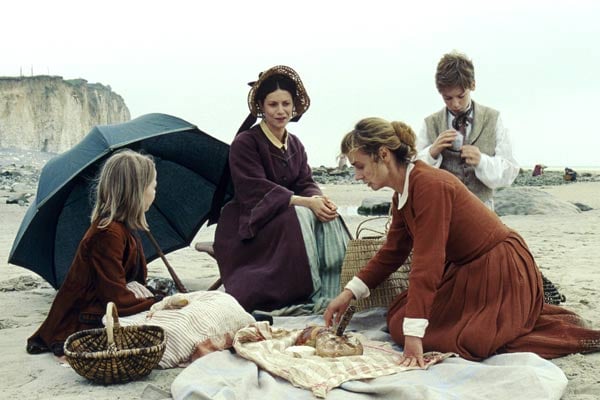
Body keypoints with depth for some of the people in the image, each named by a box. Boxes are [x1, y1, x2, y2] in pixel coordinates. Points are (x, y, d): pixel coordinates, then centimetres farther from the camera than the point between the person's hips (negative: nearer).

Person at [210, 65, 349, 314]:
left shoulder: (295, 145, 13)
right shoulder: (244, 143, -8)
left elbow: (306, 183, 5)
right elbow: (256, 190, -19)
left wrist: (321, 200, -21)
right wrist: (306, 202, -29)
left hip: (285, 214, 6)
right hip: (249, 224, -5)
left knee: (327, 218, -22)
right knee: (299, 217, -32)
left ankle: (329, 292, -22)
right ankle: (300, 296, -29)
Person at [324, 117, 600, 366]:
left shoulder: (429, 185, -26)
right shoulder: (402, 194, 3)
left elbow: (427, 261, -29)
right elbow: (392, 252, 10)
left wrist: (414, 335, -28)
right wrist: (349, 293, 3)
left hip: (501, 271, -9)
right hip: (465, 271, 9)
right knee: (398, 322, 8)